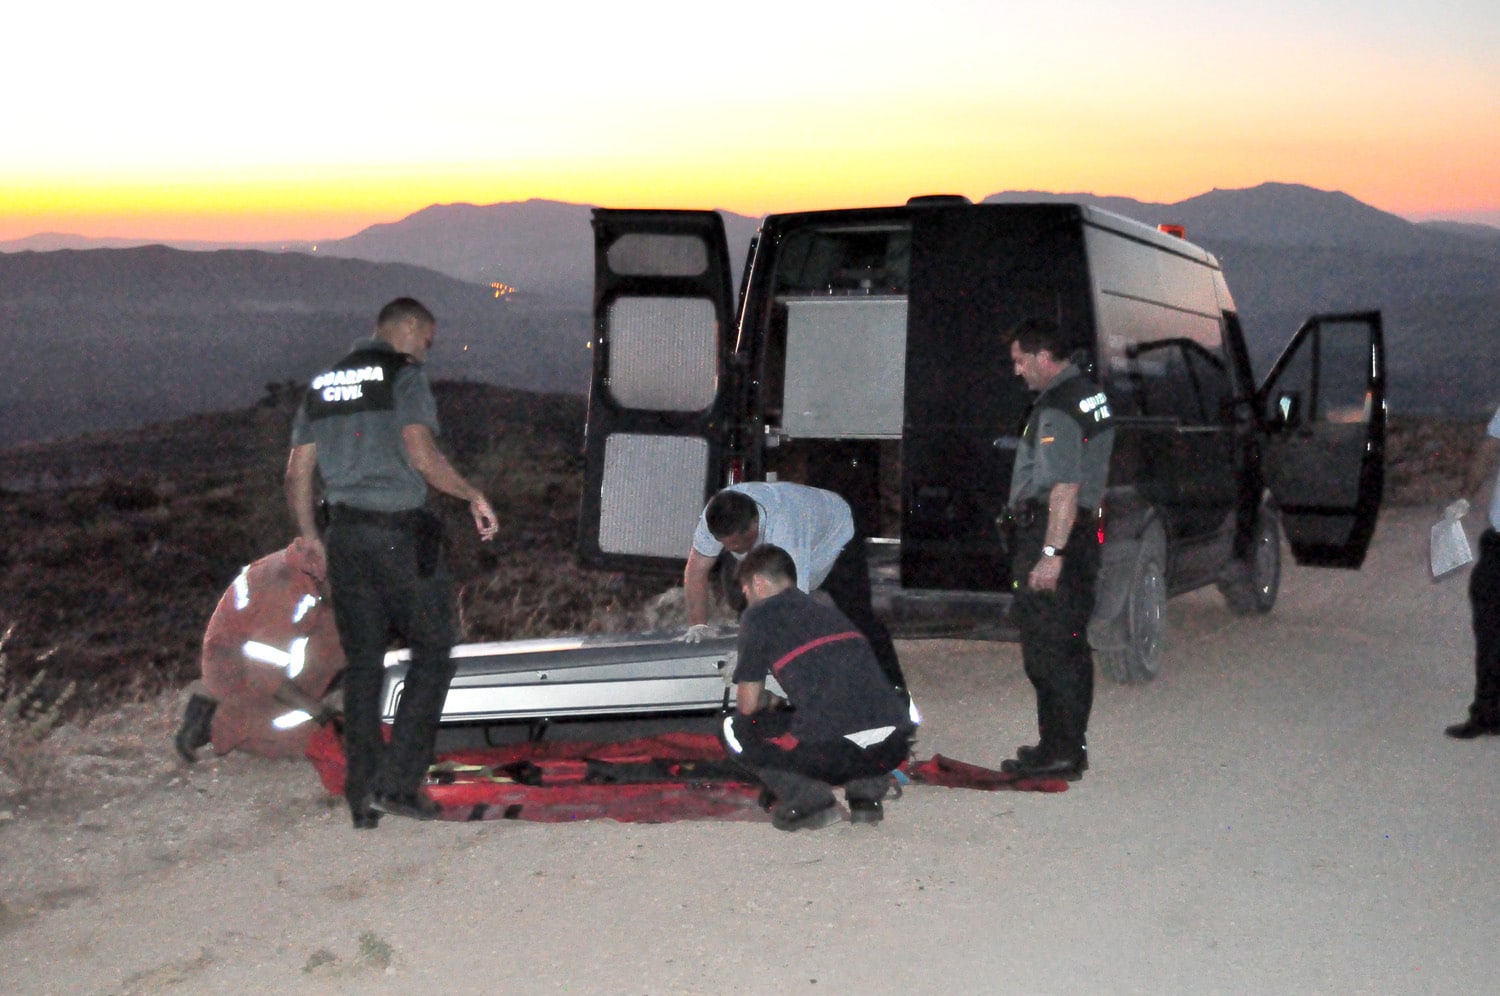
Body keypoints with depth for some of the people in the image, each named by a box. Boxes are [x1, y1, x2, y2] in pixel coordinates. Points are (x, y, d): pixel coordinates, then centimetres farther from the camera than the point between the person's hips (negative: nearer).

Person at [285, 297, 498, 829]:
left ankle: (364, 799, 13)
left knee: (361, 665, 11)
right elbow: (422, 455, -17)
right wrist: (474, 496, -6)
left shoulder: (322, 384, 15)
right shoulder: (403, 375, -5)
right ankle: (398, 782, -3)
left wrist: (310, 536, 23)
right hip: (402, 535, -6)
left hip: (345, 535, 6)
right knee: (432, 654, 5)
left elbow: (298, 472, 13)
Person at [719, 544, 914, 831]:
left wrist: (766, 701, 35)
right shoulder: (828, 611, 28)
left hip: (833, 750, -6)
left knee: (735, 728, 16)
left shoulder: (759, 616, 10)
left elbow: (748, 705, 11)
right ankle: (867, 791, 19)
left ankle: (811, 801, 4)